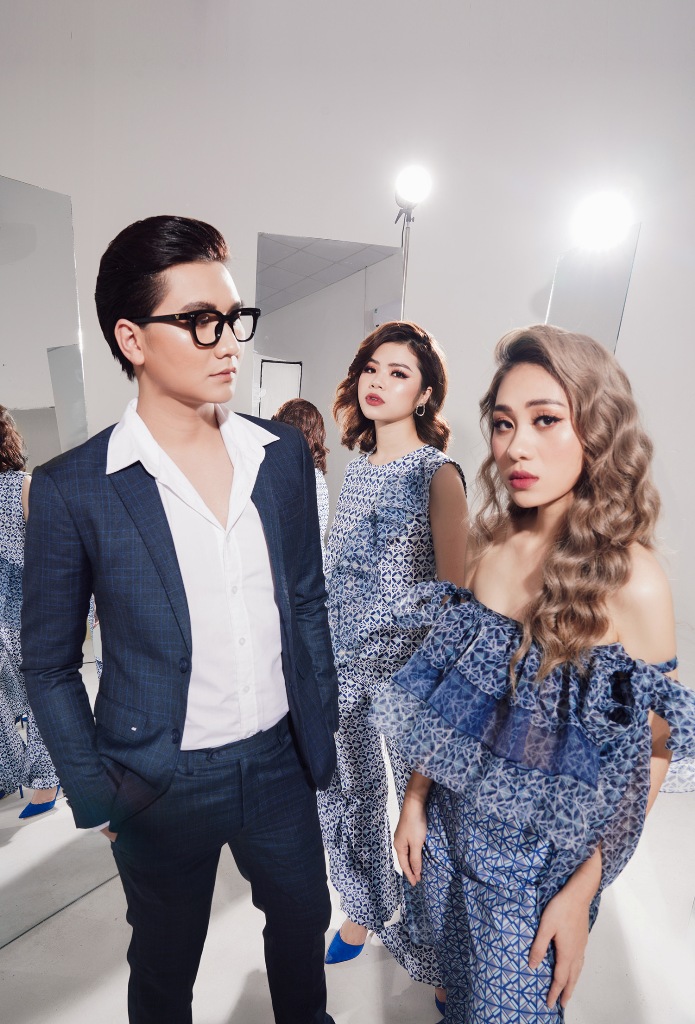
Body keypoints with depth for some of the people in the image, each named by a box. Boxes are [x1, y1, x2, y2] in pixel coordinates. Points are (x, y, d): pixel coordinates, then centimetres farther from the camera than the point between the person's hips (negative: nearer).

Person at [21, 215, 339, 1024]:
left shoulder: (284, 454, -6)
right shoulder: (72, 490, -16)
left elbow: (306, 602, 2)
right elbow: (48, 665, -6)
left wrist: (323, 729, 5)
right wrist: (97, 801, -4)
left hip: (280, 761, 4)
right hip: (162, 785, -3)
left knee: (303, 920, 28)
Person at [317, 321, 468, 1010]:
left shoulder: (438, 473, -12)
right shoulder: (356, 466, 6)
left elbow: (454, 592, -12)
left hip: (407, 667, -6)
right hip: (341, 662, 6)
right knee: (346, 792, 20)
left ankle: (434, 955, 38)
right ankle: (364, 910, 48)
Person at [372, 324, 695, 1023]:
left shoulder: (632, 580, -22)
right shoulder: (491, 544, -9)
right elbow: (449, 692, -1)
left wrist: (583, 891, -10)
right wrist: (416, 800, 2)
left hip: (543, 854, -4)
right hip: (452, 822, 4)